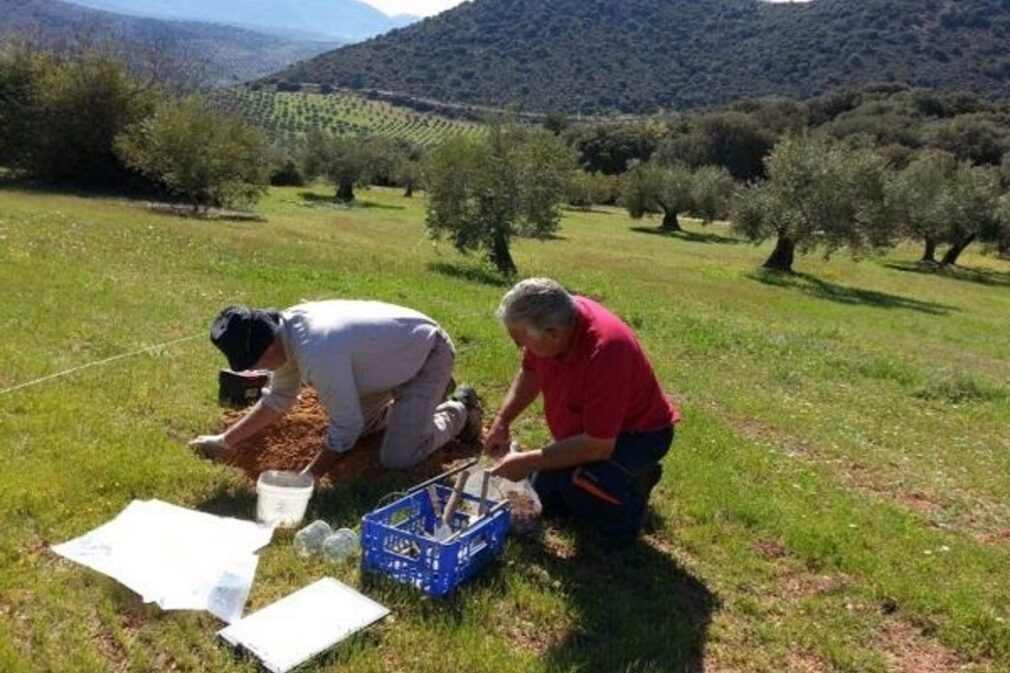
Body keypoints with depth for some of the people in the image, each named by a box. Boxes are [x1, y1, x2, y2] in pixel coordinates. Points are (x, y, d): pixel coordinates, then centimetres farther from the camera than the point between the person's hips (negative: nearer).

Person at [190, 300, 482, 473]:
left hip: (429, 354, -9)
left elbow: (345, 429, -28)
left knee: (398, 458, -12)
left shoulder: (317, 353, -38)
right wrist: (224, 441, 1)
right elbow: (276, 401, 4)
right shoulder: (287, 330, -10)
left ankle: (459, 409, 11)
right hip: (397, 351, 9)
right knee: (360, 423, 20)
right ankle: (421, 398, 34)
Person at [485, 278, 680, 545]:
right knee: (544, 497, 13)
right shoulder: (553, 320, -18)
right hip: (586, 429, 8)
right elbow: (530, 373, 4)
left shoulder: (604, 352, -40)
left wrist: (529, 462, -29)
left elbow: (598, 445, -35)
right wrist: (502, 420, -8)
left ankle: (635, 482, -2)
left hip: (638, 433, -8)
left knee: (573, 479, -34)